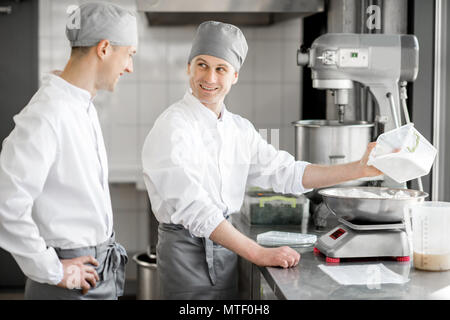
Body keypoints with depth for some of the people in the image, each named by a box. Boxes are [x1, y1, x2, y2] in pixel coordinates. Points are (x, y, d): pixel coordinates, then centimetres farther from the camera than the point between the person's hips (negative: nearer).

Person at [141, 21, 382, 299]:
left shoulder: (240, 129, 8)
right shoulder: (173, 127, -15)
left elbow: (285, 172, 6)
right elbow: (194, 208, -23)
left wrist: (360, 169, -2)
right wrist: (259, 253, -25)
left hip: (226, 248, 6)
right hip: (186, 248, -6)